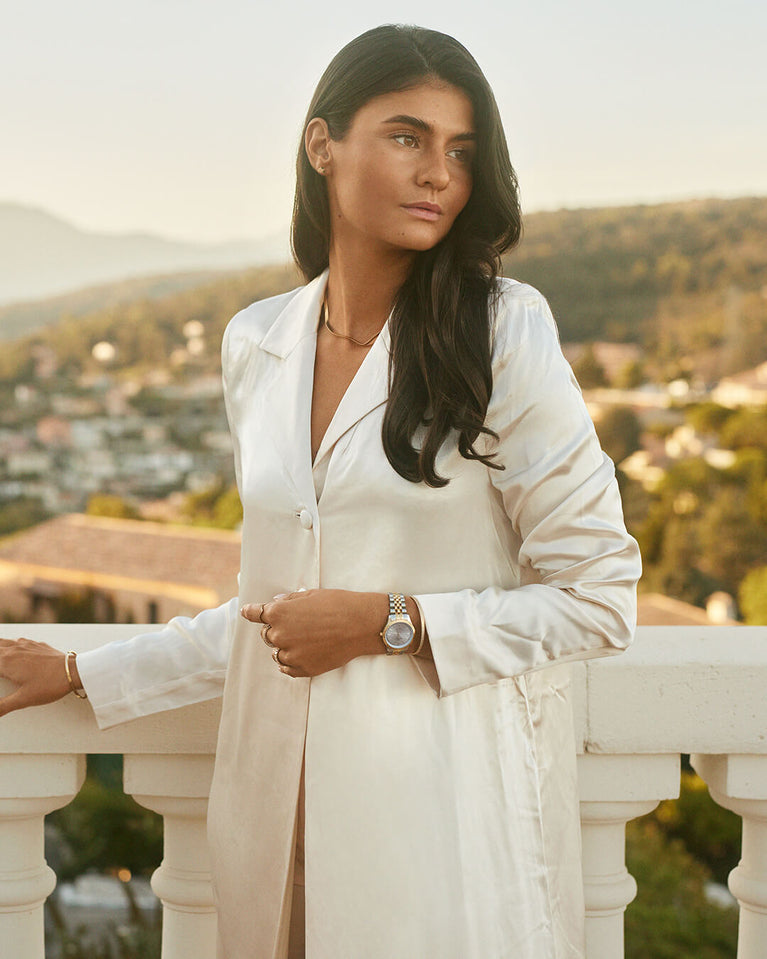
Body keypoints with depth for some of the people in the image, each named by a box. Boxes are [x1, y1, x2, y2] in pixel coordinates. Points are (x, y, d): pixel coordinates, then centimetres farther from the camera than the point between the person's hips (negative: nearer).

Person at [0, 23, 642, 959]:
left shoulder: (503, 331, -7)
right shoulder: (255, 344, 6)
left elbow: (598, 597, -6)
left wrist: (388, 623, -13)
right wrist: (80, 676, 17)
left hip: (447, 803, -4)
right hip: (284, 807, 4)